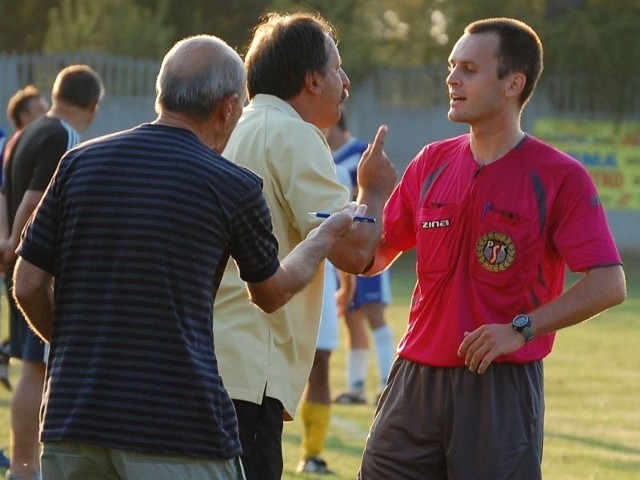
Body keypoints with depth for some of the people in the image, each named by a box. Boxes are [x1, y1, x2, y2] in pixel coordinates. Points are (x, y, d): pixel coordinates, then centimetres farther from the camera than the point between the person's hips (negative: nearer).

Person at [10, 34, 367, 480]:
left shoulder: (80, 163, 5)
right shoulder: (235, 187, -3)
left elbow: (29, 286, 6)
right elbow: (272, 293, 15)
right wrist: (330, 232, 33)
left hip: (71, 419, 4)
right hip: (181, 428, -4)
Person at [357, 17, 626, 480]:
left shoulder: (559, 177, -5)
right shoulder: (431, 164, 11)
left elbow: (609, 284, -11)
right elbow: (372, 259, 17)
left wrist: (522, 329, -18)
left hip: (502, 385, -5)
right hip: (416, 378, 5)